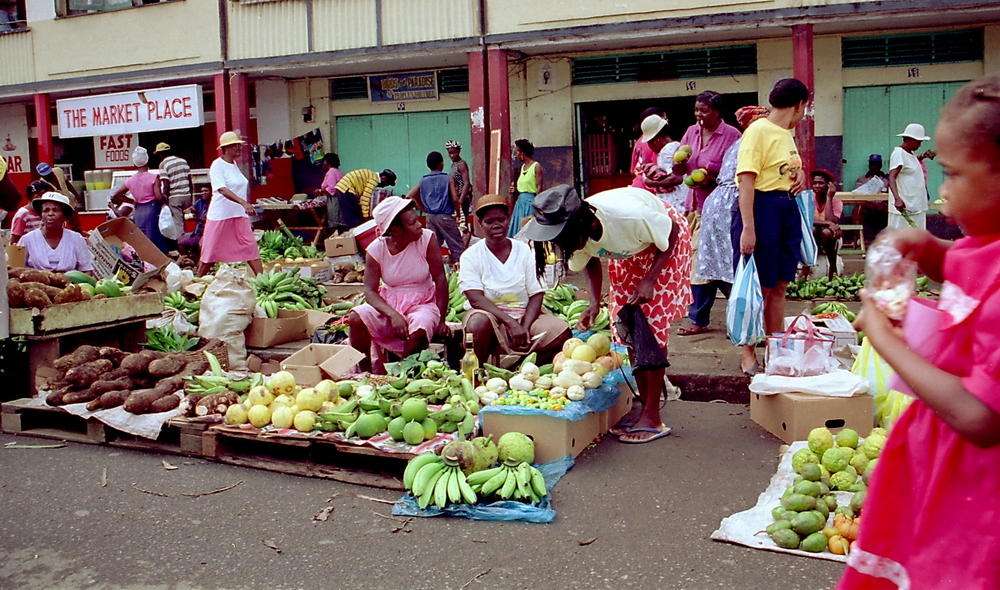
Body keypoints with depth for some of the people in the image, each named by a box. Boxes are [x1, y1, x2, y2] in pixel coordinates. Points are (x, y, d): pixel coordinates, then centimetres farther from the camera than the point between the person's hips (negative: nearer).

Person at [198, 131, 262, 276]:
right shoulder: (217, 165, -12)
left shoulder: (234, 164, 12)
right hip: (221, 215, -7)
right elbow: (222, 190, -25)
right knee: (211, 252, 2)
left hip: (239, 215, 7)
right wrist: (243, 203, -37)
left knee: (251, 247, -1)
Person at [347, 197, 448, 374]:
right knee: (355, 318, -25)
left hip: (422, 304, -2)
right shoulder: (376, 249, -8)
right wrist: (392, 314, -27)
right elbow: (370, 290, -9)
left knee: (420, 329, -35)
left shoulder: (427, 238, -12)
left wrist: (440, 318, -13)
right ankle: (364, 370, -3)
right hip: (389, 304, 2)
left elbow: (440, 280, -9)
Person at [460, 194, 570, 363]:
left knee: (562, 333, -22)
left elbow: (536, 295, 1)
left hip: (524, 315, 3)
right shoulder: (470, 256, -2)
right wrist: (511, 323, -26)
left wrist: (525, 328, -17)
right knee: (479, 322, -38)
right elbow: (476, 299, -14)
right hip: (488, 313, -3)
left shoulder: (525, 251, 6)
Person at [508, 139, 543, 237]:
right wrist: (514, 191, 3)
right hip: (520, 202, 8)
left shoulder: (536, 167, -9)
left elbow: (539, 188, -13)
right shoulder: (523, 167, 14)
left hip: (531, 201, -8)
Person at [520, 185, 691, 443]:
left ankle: (653, 418, -10)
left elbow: (672, 233, -23)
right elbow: (591, 261, -1)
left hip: (664, 244, -6)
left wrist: (649, 280, -28)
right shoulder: (576, 234, -23)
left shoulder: (629, 216, -41)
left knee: (652, 325, -13)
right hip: (628, 251, 6)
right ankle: (645, 407, 12)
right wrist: (595, 302, -15)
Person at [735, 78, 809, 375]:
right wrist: (748, 228, -25)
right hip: (764, 208, -9)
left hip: (788, 208, 9)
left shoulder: (786, 134, 16)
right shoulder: (758, 131, -11)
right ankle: (748, 353, 8)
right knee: (760, 287, -3)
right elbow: (746, 180, -19)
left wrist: (800, 175, 8)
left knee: (779, 285, 12)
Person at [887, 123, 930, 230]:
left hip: (916, 206, 10)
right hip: (903, 206, -10)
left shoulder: (911, 154, 17)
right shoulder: (898, 153, -12)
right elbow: (891, 178, -24)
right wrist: (897, 199, -36)